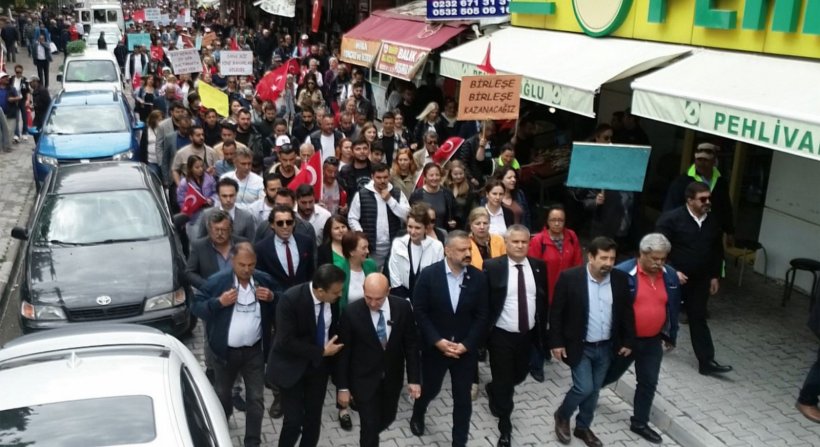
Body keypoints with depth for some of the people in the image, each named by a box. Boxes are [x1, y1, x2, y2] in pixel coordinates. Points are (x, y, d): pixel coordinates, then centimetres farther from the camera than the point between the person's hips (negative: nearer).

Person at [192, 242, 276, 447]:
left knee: (256, 398, 4)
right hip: (225, 351, 0)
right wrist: (218, 302, -25)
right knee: (222, 394, 21)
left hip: (255, 351, 0)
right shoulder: (217, 281, -12)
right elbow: (196, 307, -9)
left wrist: (272, 299, -16)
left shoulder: (265, 281, -5)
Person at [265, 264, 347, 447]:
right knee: (294, 421, -4)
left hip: (319, 366, 5)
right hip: (293, 366, -4)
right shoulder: (290, 299, -27)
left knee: (314, 419, 14)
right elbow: (286, 341, -25)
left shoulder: (333, 298, -12)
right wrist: (322, 352, -22)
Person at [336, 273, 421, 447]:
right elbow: (343, 353, -11)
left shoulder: (403, 307, -13)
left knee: (387, 418, 21)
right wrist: (343, 387, -8)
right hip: (364, 379, -3)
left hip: (392, 378, 4)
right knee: (370, 427, 1)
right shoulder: (351, 313, -21)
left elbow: (411, 344, -4)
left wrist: (414, 378, -6)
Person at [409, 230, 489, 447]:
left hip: (465, 349, 1)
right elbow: (419, 311, -10)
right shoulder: (429, 274, -12)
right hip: (435, 346, -1)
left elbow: (482, 315, -4)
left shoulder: (478, 277, -7)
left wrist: (466, 344, -13)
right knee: (430, 388, 18)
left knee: (463, 398, 7)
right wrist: (437, 341, -16)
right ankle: (417, 414, 51)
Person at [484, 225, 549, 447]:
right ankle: (505, 429, 24)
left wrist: (542, 331, 5)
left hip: (527, 334, 4)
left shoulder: (538, 266, -1)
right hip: (501, 335, -4)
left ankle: (493, 391, 51)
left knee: (520, 375, 19)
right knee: (503, 381, 5)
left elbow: (543, 299, 6)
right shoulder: (492, 266, -13)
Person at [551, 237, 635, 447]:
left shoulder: (620, 279, -5)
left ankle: (583, 427, 34)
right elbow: (556, 312, -10)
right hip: (579, 346, -4)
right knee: (584, 388, -7)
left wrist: (628, 341, 5)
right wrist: (556, 342, -10)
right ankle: (562, 416, 21)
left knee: (593, 390, 14)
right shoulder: (570, 277, -17)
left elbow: (627, 312, 6)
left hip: (606, 347, 4)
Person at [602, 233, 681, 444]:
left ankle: (639, 423, 27)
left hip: (653, 341, 4)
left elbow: (673, 308, 8)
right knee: (611, 374, 16)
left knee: (648, 382, 10)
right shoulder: (622, 273, -21)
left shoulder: (670, 276, -3)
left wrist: (671, 336, 12)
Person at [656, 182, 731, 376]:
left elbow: (717, 251, 13)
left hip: (700, 280, 5)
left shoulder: (713, 222, 3)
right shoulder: (671, 219, -16)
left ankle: (707, 362, 6)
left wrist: (715, 276, 9)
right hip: (673, 277, -4)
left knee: (699, 319, 6)